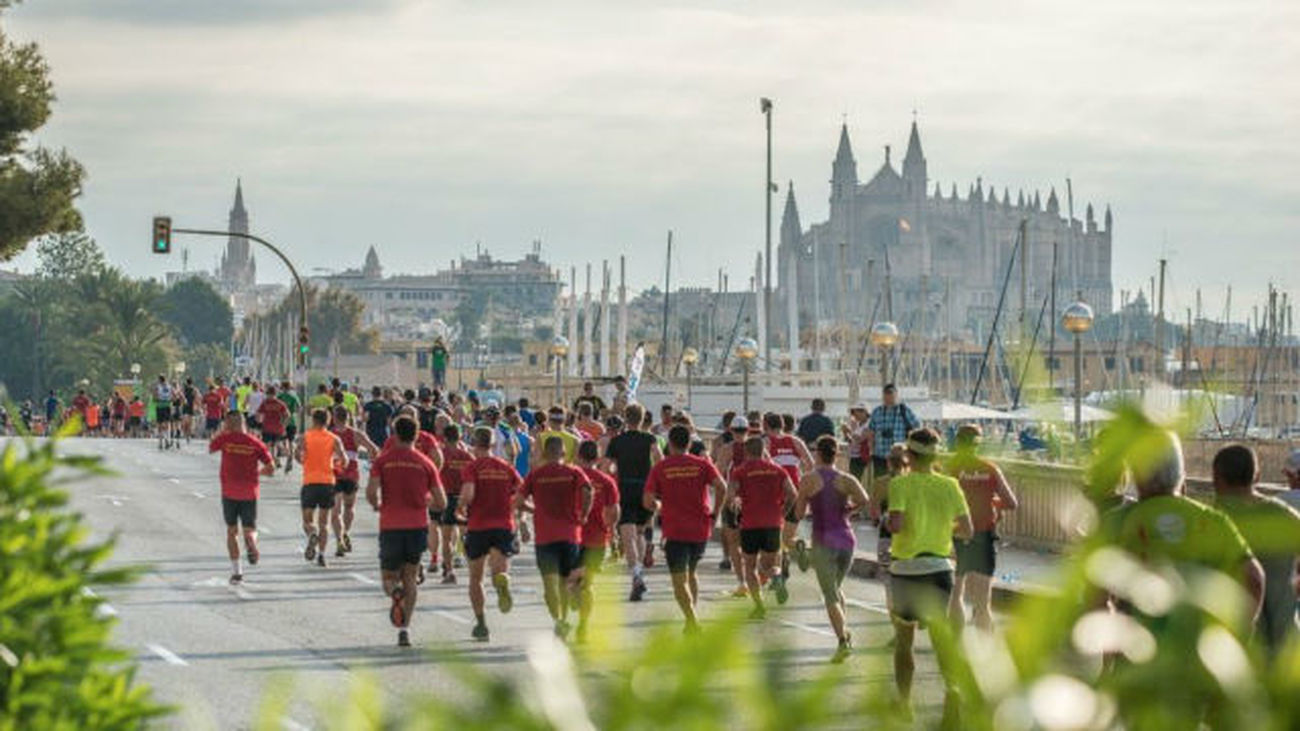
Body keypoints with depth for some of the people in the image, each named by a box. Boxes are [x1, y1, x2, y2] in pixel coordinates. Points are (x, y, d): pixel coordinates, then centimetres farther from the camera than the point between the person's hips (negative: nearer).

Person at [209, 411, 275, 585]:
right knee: (250, 529, 10)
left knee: (232, 531, 10)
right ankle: (251, 542, -27)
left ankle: (236, 571, 3)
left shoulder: (225, 439, -3)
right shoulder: (255, 443, 1)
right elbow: (271, 468, -1)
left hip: (229, 492, -1)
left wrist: (221, 431, 26)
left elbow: (210, 448, 18)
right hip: (250, 493, 1)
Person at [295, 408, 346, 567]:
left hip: (310, 482, -1)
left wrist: (302, 462, 9)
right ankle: (321, 554, 1)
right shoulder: (334, 439, 5)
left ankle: (312, 535, -26)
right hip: (327, 481, 1)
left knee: (308, 520, 6)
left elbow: (297, 453, -13)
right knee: (324, 522, 9)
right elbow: (343, 459, -6)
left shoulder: (305, 437, 2)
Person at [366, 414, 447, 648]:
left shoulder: (382, 461, 1)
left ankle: (396, 592, -23)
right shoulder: (426, 463, 4)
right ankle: (404, 629, 2)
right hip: (418, 526, 1)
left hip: (390, 526, -1)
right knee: (410, 577, 14)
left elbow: (371, 492, -12)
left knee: (389, 578, 14)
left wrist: (377, 506, 9)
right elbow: (441, 503, 3)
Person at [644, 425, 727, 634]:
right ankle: (692, 616, 19)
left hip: (674, 531, -3)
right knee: (691, 574, 24)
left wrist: (658, 507, 16)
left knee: (679, 581, -1)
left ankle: (692, 619, -18)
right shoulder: (702, 464, 3)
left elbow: (647, 502, -5)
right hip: (701, 529, 3)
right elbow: (721, 487, -12)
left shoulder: (660, 467, 0)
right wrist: (714, 513, 0)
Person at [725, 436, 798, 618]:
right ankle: (776, 576, -20)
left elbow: (729, 497, -11)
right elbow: (792, 494, 0)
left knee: (750, 566, 13)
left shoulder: (740, 471, -1)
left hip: (750, 524, -2)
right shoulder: (777, 469, 8)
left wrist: (733, 503, 11)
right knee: (767, 564, 15)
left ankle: (759, 605, 3)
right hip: (773, 523, 2)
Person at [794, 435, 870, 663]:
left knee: (830, 595, -4)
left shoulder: (809, 480, -4)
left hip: (824, 540, -4)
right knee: (837, 587, 25)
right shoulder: (846, 479, 2)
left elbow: (799, 513, -2)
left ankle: (843, 640, -18)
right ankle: (845, 631, 16)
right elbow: (864, 500, -16)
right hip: (847, 539, 4)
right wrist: (847, 510, 4)